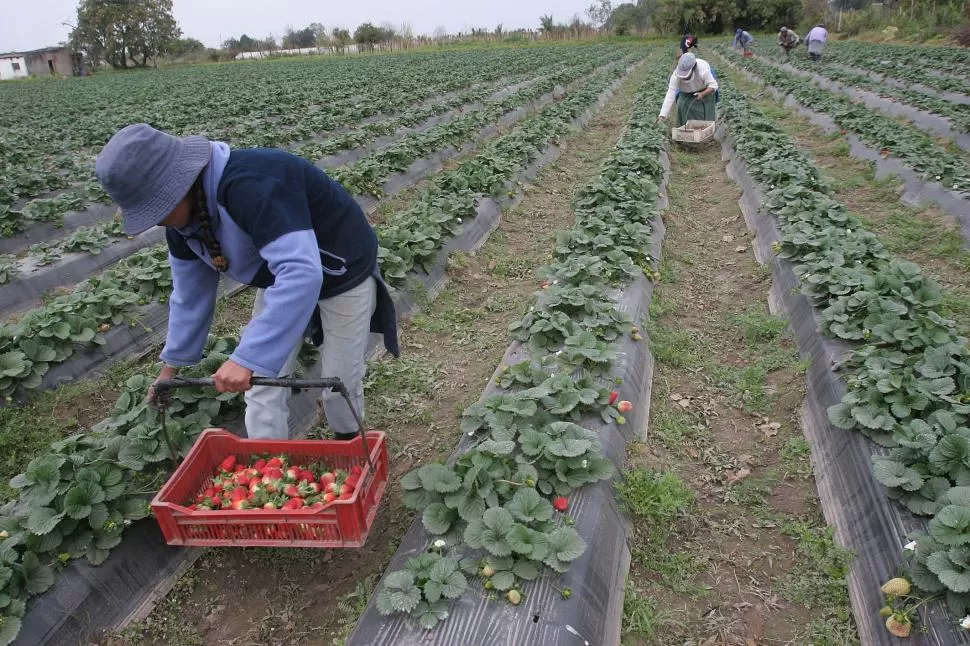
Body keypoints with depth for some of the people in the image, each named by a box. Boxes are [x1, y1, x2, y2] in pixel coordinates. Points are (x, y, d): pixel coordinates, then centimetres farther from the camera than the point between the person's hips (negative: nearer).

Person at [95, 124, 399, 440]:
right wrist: (172, 363, 12)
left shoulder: (251, 186, -39)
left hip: (342, 276, -7)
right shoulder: (184, 214, -10)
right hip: (281, 276, 7)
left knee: (340, 381, 6)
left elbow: (302, 273, -48)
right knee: (262, 384, 5)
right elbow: (190, 293, 4)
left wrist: (246, 358, -48)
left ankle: (347, 446, 36)